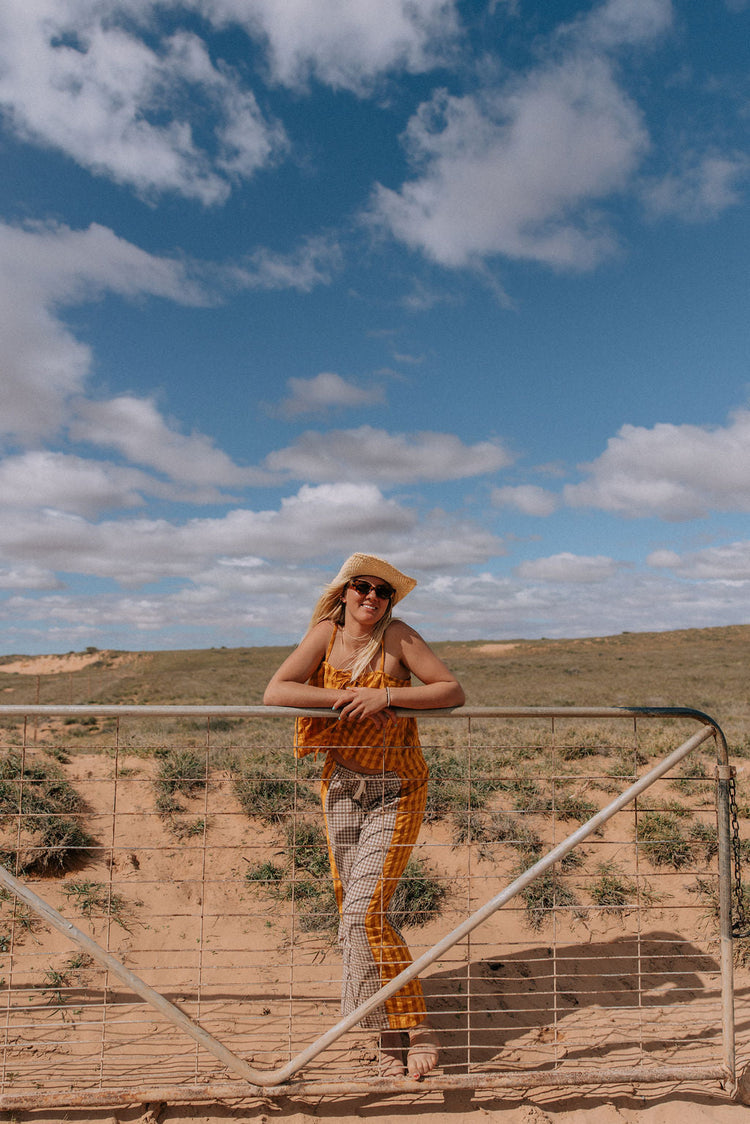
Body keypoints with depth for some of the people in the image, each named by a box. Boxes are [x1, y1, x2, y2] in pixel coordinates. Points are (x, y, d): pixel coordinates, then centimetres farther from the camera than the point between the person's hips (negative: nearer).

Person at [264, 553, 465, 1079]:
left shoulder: (398, 637, -12)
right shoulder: (325, 633, -5)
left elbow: (454, 690, -15)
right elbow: (275, 692, -15)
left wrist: (386, 696, -25)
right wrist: (342, 697, -25)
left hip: (397, 792, -3)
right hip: (342, 788, 4)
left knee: (363, 912, -10)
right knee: (354, 912, 9)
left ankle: (417, 1027, 10)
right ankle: (391, 1036, 27)